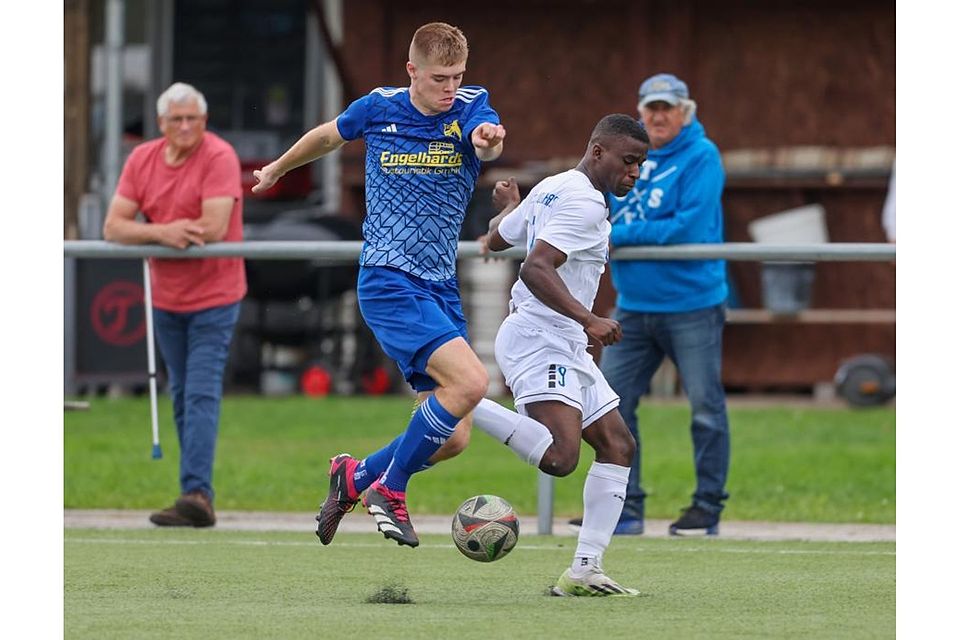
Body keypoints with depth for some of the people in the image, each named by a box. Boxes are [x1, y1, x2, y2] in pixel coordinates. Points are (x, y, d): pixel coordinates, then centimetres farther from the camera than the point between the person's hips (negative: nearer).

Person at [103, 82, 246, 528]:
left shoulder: (219, 157, -14)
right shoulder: (142, 160, 2)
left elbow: (214, 228, -24)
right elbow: (114, 227, -3)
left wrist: (155, 231, -12)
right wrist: (163, 232, -21)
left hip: (213, 296, -6)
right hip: (166, 298, 6)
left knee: (201, 396, -14)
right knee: (182, 398, 11)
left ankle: (197, 494, -22)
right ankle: (197, 499, 18)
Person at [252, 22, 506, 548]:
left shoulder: (470, 107, -2)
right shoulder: (378, 109, -3)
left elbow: (485, 142, -27)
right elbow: (329, 135, 19)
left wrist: (489, 139, -50)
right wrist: (278, 168, 34)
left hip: (440, 288, 4)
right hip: (388, 282, -4)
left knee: (452, 437, 1)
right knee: (470, 381, -25)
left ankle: (356, 476, 25)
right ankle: (389, 491, -10)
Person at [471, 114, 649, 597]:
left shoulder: (550, 189, 17)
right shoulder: (583, 202, -14)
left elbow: (496, 239, 31)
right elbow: (535, 268, -25)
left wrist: (508, 208, 52)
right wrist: (588, 319, -31)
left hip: (565, 348, 11)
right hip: (539, 342, -11)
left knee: (617, 445, 8)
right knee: (559, 457, -28)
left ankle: (585, 570, 4)